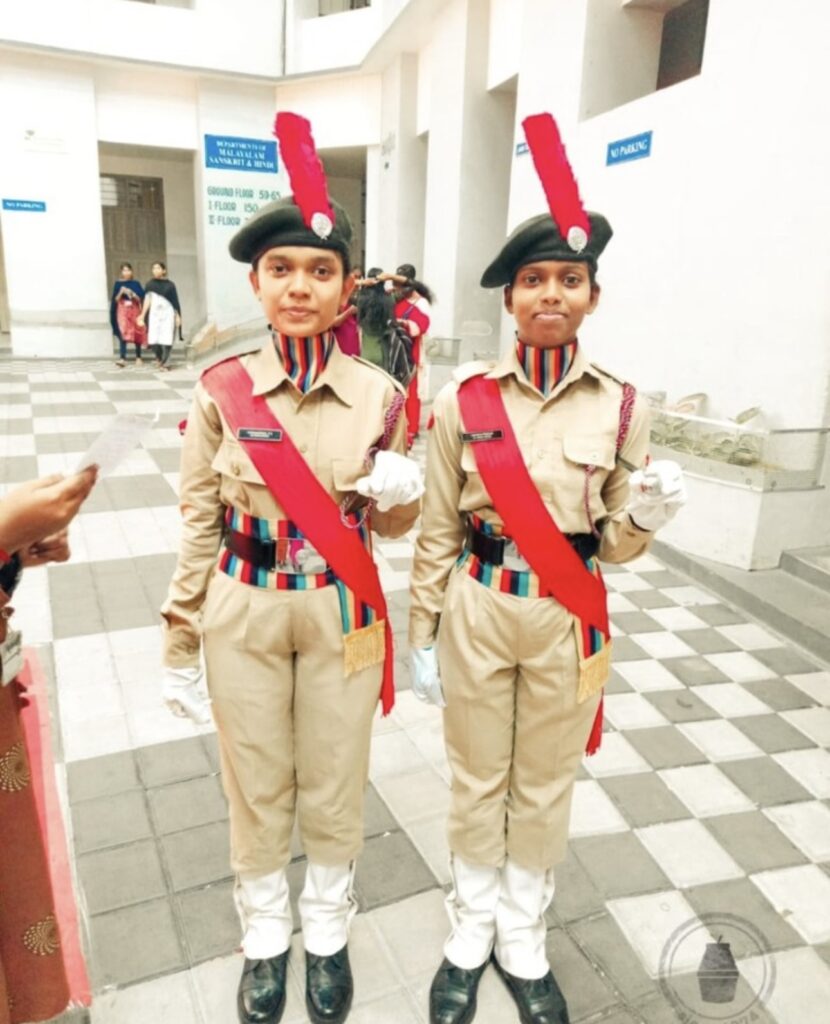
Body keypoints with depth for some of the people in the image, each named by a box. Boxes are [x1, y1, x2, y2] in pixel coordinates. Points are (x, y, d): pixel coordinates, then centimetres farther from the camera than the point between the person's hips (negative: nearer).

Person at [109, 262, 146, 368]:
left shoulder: (136, 284, 7)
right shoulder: (118, 284, 6)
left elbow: (141, 299, 0)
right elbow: (115, 300, 2)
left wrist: (132, 294, -15)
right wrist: (121, 292, -14)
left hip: (135, 311, 1)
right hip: (122, 311, -1)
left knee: (137, 335, 6)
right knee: (123, 334, -15)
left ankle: (138, 357, 20)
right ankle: (122, 358, -24)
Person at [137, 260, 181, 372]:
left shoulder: (169, 285, 3)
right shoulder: (150, 284, 8)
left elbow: (175, 302, 4)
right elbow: (147, 300, 7)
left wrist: (178, 316, -1)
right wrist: (142, 316, 2)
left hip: (167, 313, -2)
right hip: (155, 314, 2)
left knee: (166, 339, -8)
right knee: (153, 340, -4)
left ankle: (166, 363, 2)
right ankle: (159, 358, 22)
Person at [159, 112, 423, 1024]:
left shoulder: (379, 394, -6)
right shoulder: (221, 391, -7)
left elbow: (391, 524, 5)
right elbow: (199, 525, -2)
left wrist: (404, 492, -19)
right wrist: (179, 647, 0)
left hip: (343, 616, 0)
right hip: (243, 618, 0)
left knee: (335, 789, 17)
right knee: (256, 789, 17)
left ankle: (328, 935, 45)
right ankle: (265, 940, 45)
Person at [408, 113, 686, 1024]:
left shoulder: (620, 405, -4)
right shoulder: (464, 396, -7)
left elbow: (613, 543, 3)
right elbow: (437, 531, -2)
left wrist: (644, 518, -20)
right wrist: (422, 636, 0)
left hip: (569, 619, 1)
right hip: (478, 612, -1)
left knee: (546, 786, 18)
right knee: (476, 780, 17)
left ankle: (523, 940, 44)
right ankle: (470, 932, 43)